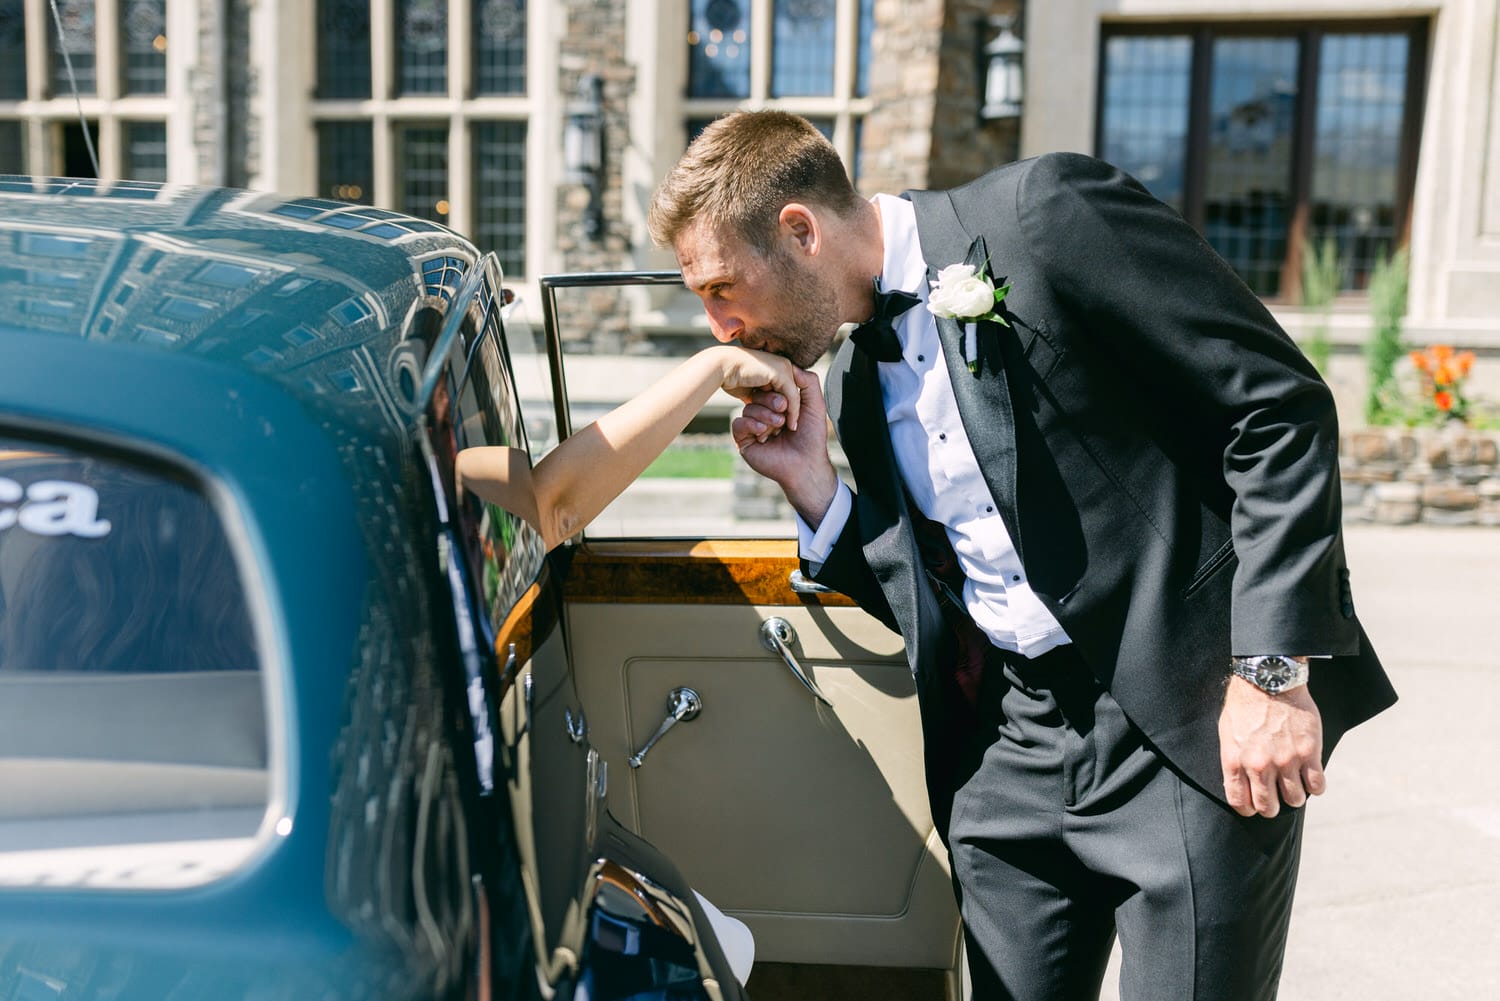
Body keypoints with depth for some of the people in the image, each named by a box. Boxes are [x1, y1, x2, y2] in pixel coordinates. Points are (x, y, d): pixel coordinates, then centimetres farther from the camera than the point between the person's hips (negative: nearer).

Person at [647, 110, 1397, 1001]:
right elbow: (920, 606, 13)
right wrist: (815, 486, -2)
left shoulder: (1048, 214, -11)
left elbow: (1279, 406, -13)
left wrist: (1273, 669, -17)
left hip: (1194, 724, -6)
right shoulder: (858, 383, 11)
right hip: (1017, 736, 7)